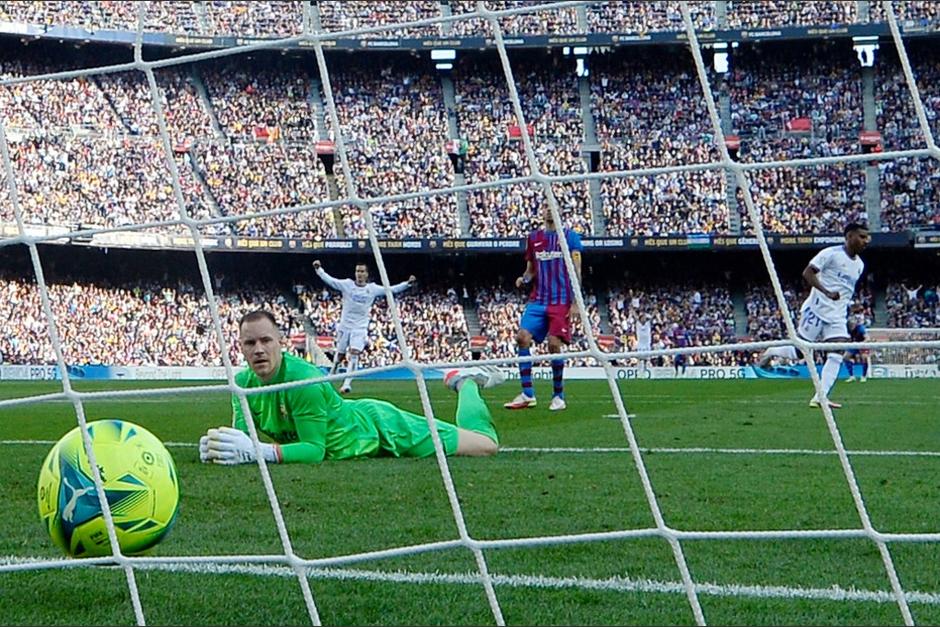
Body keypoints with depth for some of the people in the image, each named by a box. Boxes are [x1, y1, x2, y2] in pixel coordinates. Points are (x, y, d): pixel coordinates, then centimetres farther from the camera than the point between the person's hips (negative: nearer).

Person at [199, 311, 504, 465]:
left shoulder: (303, 380, -37)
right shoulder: (243, 383, -17)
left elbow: (315, 449, -35)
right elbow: (241, 435, -14)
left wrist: (259, 451, -46)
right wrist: (217, 446, -37)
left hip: (378, 427, -7)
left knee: (486, 445, -2)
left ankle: (465, 383, 27)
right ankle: (461, 381, 48)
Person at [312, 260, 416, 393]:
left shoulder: (373, 289, -1)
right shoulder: (347, 284, -4)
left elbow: (392, 290, -1)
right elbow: (329, 280, -9)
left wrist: (408, 283, -12)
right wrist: (318, 269, -23)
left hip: (360, 328, -1)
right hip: (345, 326, 1)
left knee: (354, 354, -16)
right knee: (340, 355, 11)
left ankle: (347, 384, -17)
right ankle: (331, 374, 39)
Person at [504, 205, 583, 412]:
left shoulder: (569, 236, 2)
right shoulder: (533, 238, 14)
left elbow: (576, 271, -1)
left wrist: (575, 302, -8)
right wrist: (524, 278, -2)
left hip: (561, 301, -4)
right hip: (538, 300, 4)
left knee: (554, 344, -11)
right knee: (522, 337, -12)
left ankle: (558, 396, 4)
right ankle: (527, 395, -7)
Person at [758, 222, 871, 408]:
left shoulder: (859, 264, 13)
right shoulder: (831, 254, -11)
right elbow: (807, 273, -16)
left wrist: (848, 321, 21)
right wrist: (827, 292, -27)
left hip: (837, 316, 6)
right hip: (817, 309, -6)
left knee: (836, 357, -9)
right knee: (798, 353, -1)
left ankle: (821, 397, -10)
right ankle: (772, 352, 28)